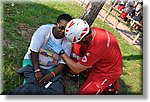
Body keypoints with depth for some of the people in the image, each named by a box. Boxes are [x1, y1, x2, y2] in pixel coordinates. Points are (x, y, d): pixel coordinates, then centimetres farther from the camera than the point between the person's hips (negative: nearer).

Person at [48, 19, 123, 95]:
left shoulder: (95, 49, -38)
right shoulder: (93, 30, -17)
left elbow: (76, 69, -24)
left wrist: (61, 52, -20)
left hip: (108, 72, -8)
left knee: (82, 93, -7)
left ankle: (109, 87, 10)